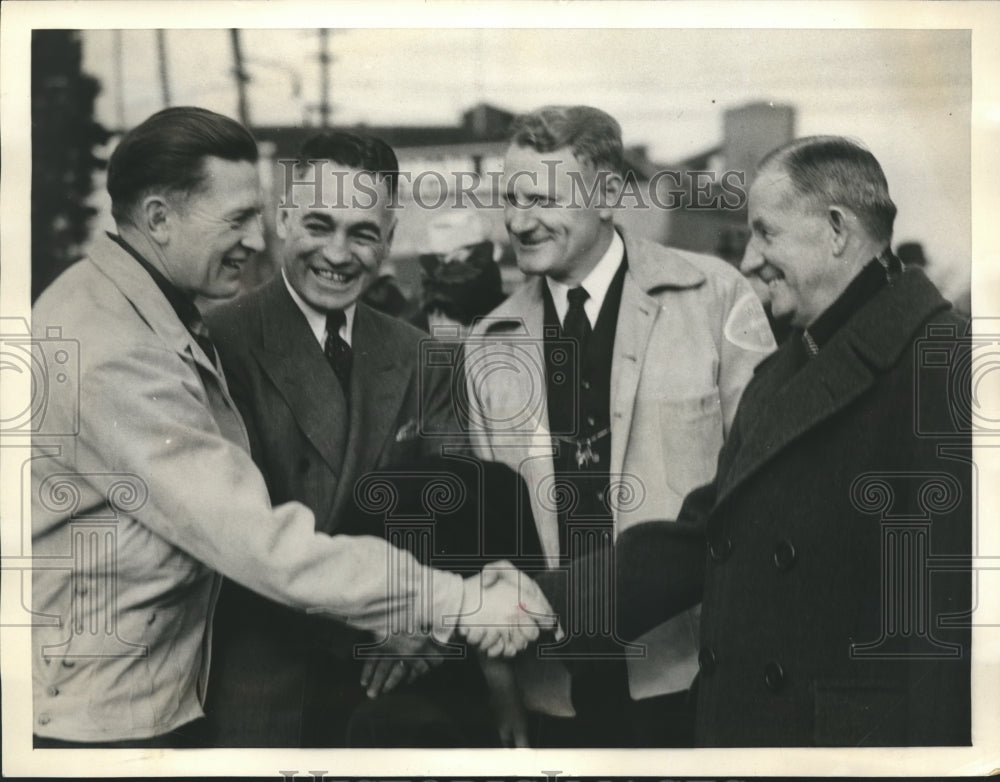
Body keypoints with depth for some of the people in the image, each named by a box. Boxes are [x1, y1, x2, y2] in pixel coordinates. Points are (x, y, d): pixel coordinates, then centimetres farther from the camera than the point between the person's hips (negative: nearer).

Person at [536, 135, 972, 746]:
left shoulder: (940, 363, -14)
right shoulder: (776, 378, 15)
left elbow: (949, 603, -19)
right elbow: (702, 536, 10)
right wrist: (551, 604, 1)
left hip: (861, 730, -8)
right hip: (743, 720, 8)